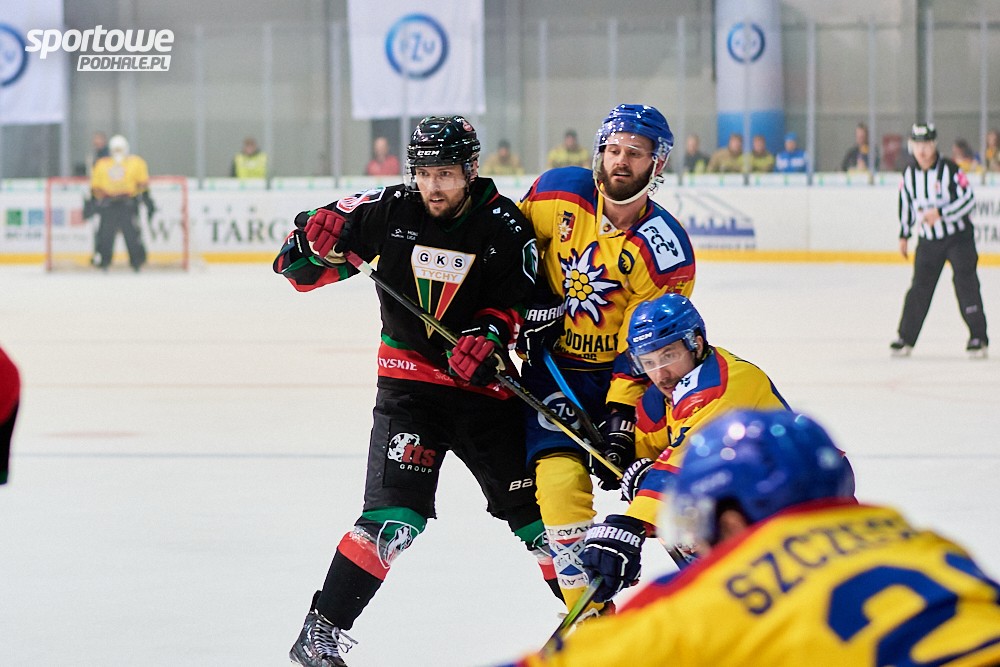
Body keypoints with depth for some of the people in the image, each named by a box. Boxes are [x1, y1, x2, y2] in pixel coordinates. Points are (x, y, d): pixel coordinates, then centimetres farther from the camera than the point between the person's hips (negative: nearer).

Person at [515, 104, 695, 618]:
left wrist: (620, 421, -23)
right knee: (560, 479, -17)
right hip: (554, 364, 0)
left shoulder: (665, 251, -16)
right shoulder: (559, 193, -10)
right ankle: (589, 612, -9)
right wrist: (535, 302, -4)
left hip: (622, 371, 0)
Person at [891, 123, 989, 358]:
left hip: (958, 237, -4)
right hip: (928, 241, 4)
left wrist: (939, 213, -26)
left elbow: (968, 200, -18)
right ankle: (906, 337, 9)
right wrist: (904, 235, 19)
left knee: (965, 283, -10)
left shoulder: (950, 169, -15)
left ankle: (978, 337, -5)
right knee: (919, 287, 2)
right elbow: (906, 204, 17)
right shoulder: (909, 174, 3)